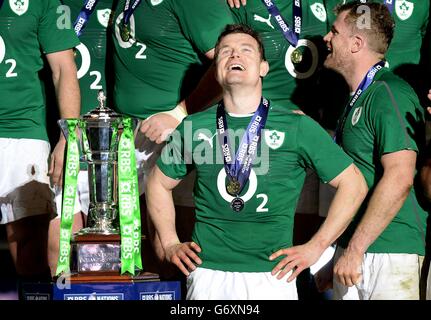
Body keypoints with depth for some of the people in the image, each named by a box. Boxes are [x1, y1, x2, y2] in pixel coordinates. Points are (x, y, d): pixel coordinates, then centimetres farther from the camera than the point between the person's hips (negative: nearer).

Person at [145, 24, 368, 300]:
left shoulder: (297, 127, 0)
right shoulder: (194, 127, 7)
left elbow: (353, 183, 3)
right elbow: (159, 183, 22)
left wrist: (316, 247, -1)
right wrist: (170, 244, 11)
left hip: (271, 275, -2)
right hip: (207, 274, 2)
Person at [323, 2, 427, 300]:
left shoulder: (389, 94, -14)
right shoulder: (360, 97, 17)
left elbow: (399, 177, -23)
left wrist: (356, 249, -22)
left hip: (389, 252, -9)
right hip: (353, 249, 9)